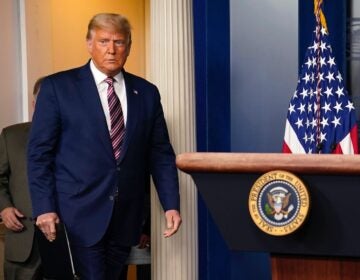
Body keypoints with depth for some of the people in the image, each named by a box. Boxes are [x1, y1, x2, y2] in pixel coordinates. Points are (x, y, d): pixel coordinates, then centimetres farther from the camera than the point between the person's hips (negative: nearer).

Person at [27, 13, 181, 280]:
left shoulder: (146, 92, 9)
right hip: (79, 213, -4)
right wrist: (44, 208, -11)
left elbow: (161, 154, 10)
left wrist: (171, 204, 0)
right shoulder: (58, 87, -2)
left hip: (126, 215, 4)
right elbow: (39, 152, -3)